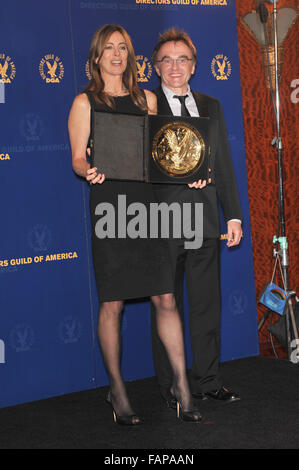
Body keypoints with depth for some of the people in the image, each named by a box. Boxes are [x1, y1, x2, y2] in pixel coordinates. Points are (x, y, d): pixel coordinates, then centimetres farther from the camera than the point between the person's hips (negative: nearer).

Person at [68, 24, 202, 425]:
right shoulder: (85, 102, 4)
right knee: (112, 303, 0)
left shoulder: (147, 99, 15)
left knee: (165, 297, 0)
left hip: (148, 204, 3)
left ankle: (181, 384, 8)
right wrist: (89, 171, -22)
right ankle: (117, 391, 13)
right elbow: (78, 159, 0)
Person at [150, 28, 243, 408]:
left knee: (206, 303, 9)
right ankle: (170, 387, 12)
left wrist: (233, 214, 12)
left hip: (205, 217, 5)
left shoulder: (211, 106, 15)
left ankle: (206, 381, 19)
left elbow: (224, 163, 15)